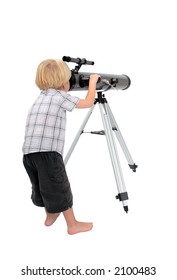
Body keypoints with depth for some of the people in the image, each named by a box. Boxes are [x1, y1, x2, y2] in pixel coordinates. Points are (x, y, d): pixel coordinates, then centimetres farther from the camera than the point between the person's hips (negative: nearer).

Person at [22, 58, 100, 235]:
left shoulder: (40, 96, 23)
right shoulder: (60, 96, 1)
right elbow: (89, 102, 8)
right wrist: (93, 81, 21)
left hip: (28, 153, 7)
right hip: (48, 153, -7)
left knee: (43, 187, 23)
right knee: (60, 189, 5)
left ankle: (50, 216, 40)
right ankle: (73, 225, 17)